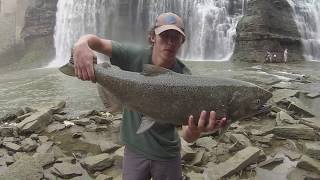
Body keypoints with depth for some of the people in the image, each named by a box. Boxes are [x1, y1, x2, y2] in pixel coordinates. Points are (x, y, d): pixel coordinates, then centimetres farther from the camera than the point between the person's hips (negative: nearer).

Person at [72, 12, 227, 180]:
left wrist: (194, 131, -48)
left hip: (167, 154, 0)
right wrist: (81, 45, -36)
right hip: (134, 149, 1)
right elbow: (96, 41, -12)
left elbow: (187, 136, -24)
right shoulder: (134, 56, -14)